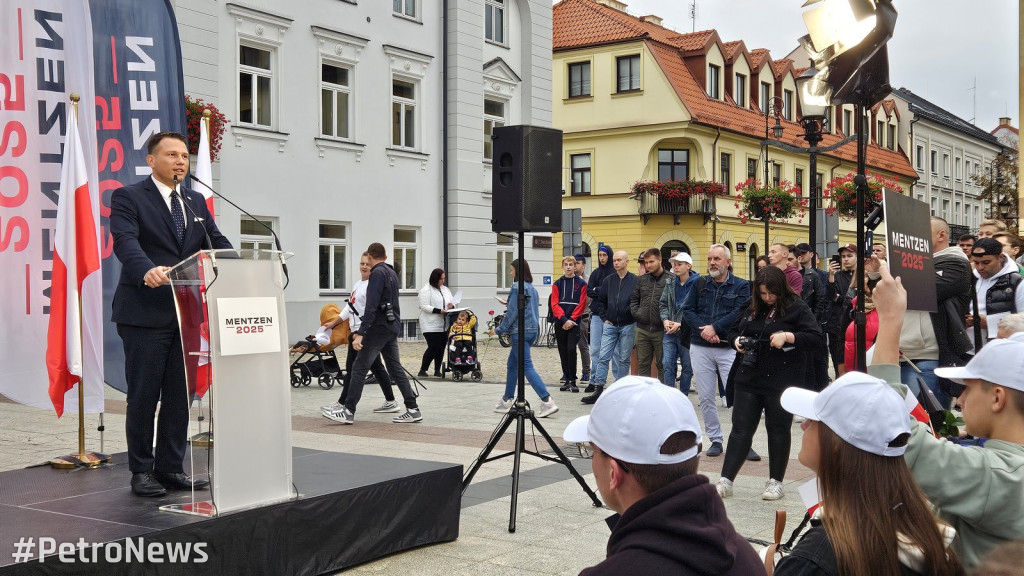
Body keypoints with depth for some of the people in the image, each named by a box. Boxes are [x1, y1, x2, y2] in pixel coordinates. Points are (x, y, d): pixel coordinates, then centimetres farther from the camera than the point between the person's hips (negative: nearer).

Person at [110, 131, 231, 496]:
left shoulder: (196, 202, 15)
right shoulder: (129, 198, -4)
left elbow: (218, 243, 8)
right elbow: (125, 242, -20)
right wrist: (148, 271, -40)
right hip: (145, 313, -6)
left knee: (180, 396, 10)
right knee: (143, 397, 2)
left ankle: (171, 467, 19)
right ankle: (141, 471, 13)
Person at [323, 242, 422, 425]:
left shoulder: (377, 273, -11)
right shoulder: (392, 273, 17)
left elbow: (371, 306, -20)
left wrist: (360, 333, -24)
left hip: (380, 327, -9)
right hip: (393, 327, 9)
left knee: (359, 368, -5)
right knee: (395, 368, 10)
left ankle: (348, 411, -5)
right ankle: (413, 409, 8)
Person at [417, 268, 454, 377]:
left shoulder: (445, 289, 18)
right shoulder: (426, 290, -5)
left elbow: (452, 302, 24)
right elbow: (424, 307, -12)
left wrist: (452, 306, -2)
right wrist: (439, 311, -21)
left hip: (443, 325, 7)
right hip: (431, 326, -7)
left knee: (441, 348, 5)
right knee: (433, 347, -11)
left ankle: (437, 370, 14)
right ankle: (422, 370, -1)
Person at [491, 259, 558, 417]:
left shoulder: (517, 287, -13)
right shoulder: (532, 288, 14)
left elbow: (512, 312, -14)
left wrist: (499, 329, -4)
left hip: (520, 332, -9)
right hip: (533, 330, 9)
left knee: (527, 367, -10)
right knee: (512, 364, 18)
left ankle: (547, 402, -19)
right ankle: (507, 400, 26)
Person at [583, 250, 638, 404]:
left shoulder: (635, 281, -4)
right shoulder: (608, 280, 7)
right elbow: (600, 301, 15)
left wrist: (634, 317, -6)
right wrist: (605, 318, 6)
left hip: (628, 326, -3)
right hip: (610, 325, 3)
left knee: (624, 359, 6)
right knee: (603, 357, -3)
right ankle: (598, 390, -2)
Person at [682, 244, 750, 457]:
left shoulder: (741, 286, 3)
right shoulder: (700, 284, 11)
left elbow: (739, 313, -11)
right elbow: (687, 310, 2)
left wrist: (715, 328, -17)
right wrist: (703, 330, -13)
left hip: (729, 348, -3)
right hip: (700, 348, 3)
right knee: (705, 397, 6)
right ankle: (715, 440, 17)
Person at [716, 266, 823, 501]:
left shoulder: (796, 308, -7)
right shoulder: (753, 309, 9)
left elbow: (816, 338, -14)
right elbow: (734, 332, 22)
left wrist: (788, 336, -26)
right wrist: (737, 341, -1)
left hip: (781, 382, -4)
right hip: (749, 379, 4)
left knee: (778, 429, 7)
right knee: (741, 428, 3)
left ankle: (776, 482, 19)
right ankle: (725, 481, 4)